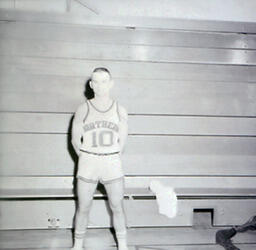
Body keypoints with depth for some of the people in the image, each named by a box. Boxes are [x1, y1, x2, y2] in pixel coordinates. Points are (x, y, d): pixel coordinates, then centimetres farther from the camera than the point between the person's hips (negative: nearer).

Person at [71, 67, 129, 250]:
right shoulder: (83, 109, -4)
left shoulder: (120, 110, -1)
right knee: (83, 208, 8)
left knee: (117, 208, 7)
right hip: (87, 165, 0)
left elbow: (122, 141, 7)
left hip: (113, 165, 1)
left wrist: (112, 160, 10)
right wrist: (86, 160, 7)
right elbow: (75, 140, 2)